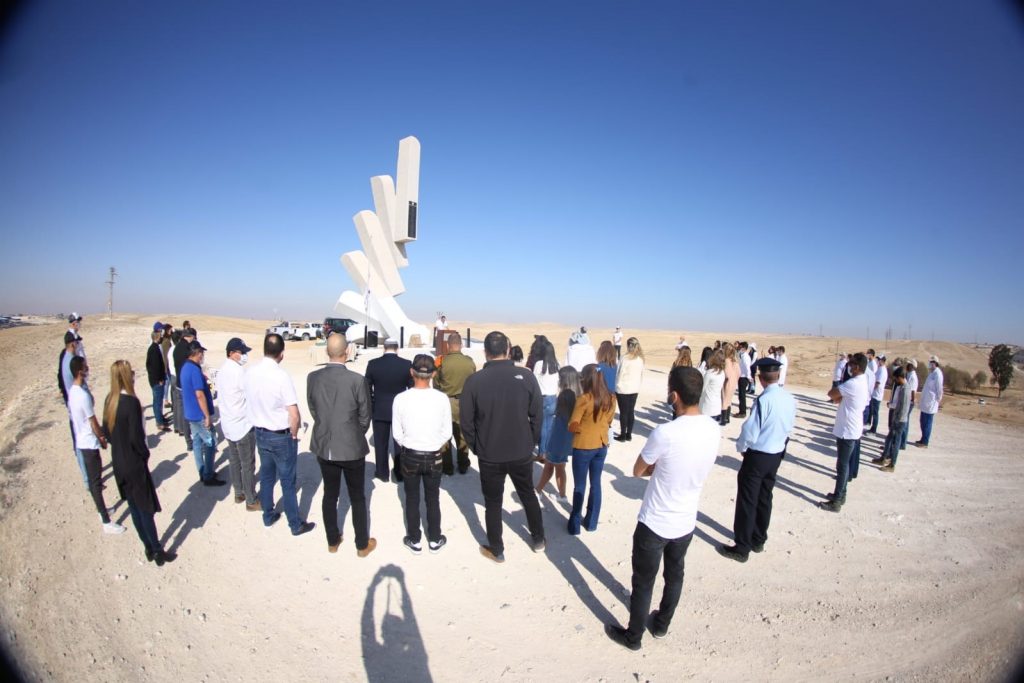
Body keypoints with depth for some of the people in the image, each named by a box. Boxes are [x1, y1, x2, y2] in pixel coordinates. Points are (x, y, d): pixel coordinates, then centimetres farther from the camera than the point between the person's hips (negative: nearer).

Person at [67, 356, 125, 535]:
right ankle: (107, 522, 3)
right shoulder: (83, 395, -27)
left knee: (93, 478, 22)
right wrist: (103, 438, -3)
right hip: (89, 442, -9)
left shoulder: (72, 391, 2)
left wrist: (99, 435, 16)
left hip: (82, 440, 9)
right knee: (96, 482, -3)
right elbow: (93, 422, -19)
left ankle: (101, 510, 37)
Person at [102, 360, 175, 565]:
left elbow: (106, 431, 8)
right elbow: (136, 436, -23)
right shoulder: (131, 402, -24)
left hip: (118, 462, 8)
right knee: (146, 508, 6)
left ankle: (149, 548, 31)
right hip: (134, 464, -7)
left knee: (134, 507, 17)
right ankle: (158, 552, 18)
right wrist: (145, 453, -7)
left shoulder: (109, 400, 0)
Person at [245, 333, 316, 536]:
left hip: (260, 433, 6)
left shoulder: (250, 373, -7)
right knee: (288, 482, 7)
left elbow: (251, 402, 7)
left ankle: (268, 516, 38)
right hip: (281, 436, -6)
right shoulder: (281, 376, -25)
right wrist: (293, 434, -6)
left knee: (266, 477, 22)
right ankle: (296, 524, 21)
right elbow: (294, 416, -24)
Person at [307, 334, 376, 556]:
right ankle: (362, 544, 26)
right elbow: (364, 417, -9)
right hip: (352, 447, -4)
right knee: (358, 498, 12)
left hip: (323, 446, 4)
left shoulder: (312, 378, -8)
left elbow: (313, 410, 4)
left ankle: (332, 542, 34)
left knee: (329, 495, 19)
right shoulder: (357, 380, -19)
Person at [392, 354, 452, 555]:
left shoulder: (401, 399, -16)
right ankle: (434, 540, 32)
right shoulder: (442, 398, -16)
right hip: (434, 457, 0)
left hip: (410, 457, 0)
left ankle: (414, 541, 31)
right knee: (433, 499, 18)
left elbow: (397, 434, -6)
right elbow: (447, 433, -7)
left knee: (412, 500, 17)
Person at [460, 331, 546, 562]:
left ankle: (496, 550, 29)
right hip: (522, 452, 2)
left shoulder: (474, 381, -13)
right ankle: (538, 539, 39)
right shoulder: (526, 376, -11)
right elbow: (537, 414, -5)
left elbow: (466, 420, -7)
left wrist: (476, 447, 8)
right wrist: (531, 442, 10)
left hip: (489, 455, -1)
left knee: (493, 502, 16)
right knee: (528, 495, 23)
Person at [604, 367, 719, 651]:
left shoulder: (665, 433, -30)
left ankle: (632, 636, 35)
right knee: (674, 576, 27)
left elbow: (638, 471, -14)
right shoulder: (714, 429, -10)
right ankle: (662, 625, 48)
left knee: (643, 583, 15)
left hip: (654, 524, -6)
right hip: (686, 522, 6)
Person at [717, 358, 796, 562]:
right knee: (764, 498, 19)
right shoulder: (790, 399, -2)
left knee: (747, 501, 3)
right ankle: (758, 540, 34)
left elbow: (750, 431, -20)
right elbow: (789, 427, 9)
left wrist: (741, 447, -3)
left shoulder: (764, 399, -24)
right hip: (777, 455, 7)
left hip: (758, 456, -7)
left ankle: (742, 548, 12)